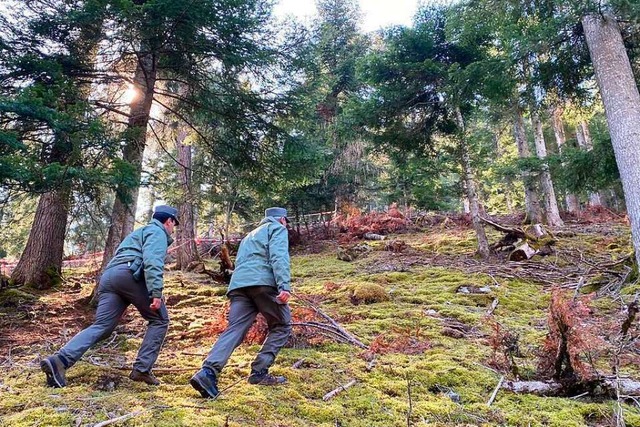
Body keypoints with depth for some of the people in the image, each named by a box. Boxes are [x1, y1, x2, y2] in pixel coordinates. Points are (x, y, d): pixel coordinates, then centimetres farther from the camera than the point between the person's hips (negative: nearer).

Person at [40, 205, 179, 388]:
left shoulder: (142, 231, 37)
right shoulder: (158, 232, 7)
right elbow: (152, 261, -12)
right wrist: (156, 292, -21)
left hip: (108, 276, 9)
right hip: (128, 274, -8)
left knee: (101, 326, -1)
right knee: (159, 320, 3)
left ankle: (60, 360, -18)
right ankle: (142, 369, -2)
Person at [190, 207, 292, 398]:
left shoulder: (250, 235, 38)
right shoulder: (278, 229, 14)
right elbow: (279, 256, -6)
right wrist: (284, 286, -17)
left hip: (238, 284, 6)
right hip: (262, 282, -6)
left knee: (234, 330, -6)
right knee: (282, 325, 10)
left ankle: (208, 372, -26)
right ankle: (259, 372, 4)